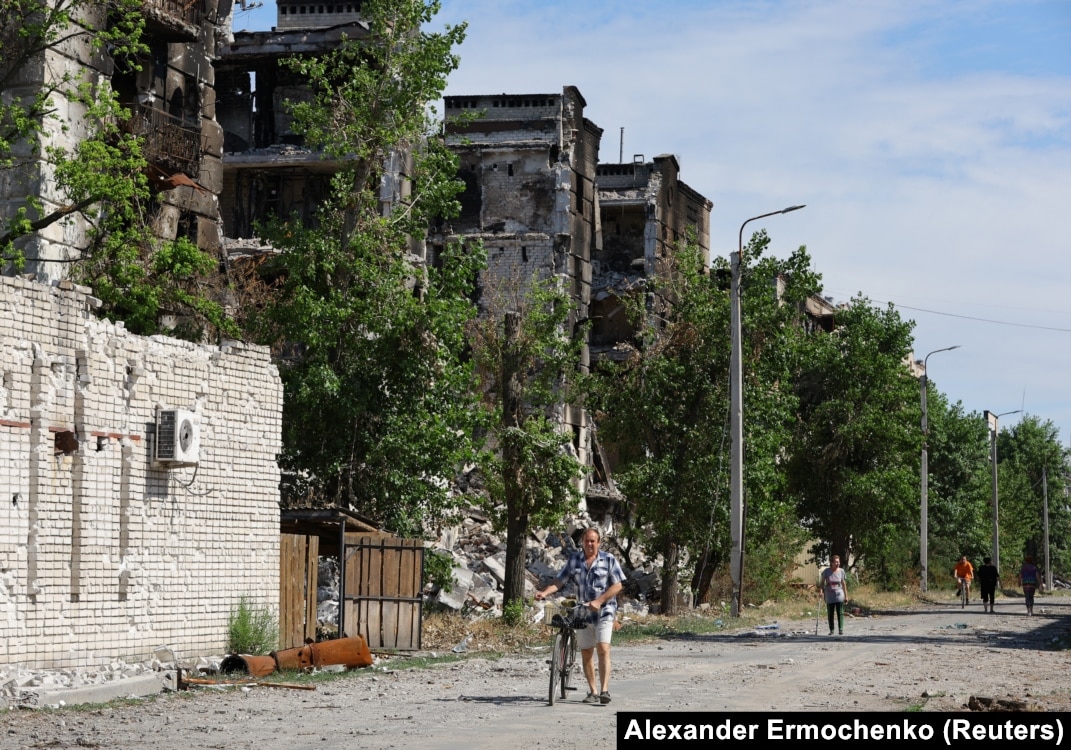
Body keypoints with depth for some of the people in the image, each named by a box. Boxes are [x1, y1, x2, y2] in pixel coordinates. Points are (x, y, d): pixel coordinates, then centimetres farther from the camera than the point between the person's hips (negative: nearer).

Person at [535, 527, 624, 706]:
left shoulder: (609, 559, -3)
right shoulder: (575, 560, 6)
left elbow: (617, 585, -7)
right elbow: (560, 580, 3)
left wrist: (599, 601, -19)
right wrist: (544, 592, -15)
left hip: (604, 612, -4)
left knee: (603, 649, -17)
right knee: (586, 652, 6)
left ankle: (604, 690, -21)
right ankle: (593, 691, 16)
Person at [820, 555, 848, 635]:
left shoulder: (841, 571, -1)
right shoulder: (826, 571, -5)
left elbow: (844, 584, 5)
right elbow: (822, 582, 5)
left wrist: (846, 596, 6)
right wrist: (821, 589, -12)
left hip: (839, 596, 0)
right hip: (829, 596, 0)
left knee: (840, 613, -7)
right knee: (830, 614, 5)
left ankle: (840, 629, -6)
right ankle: (831, 630, 13)